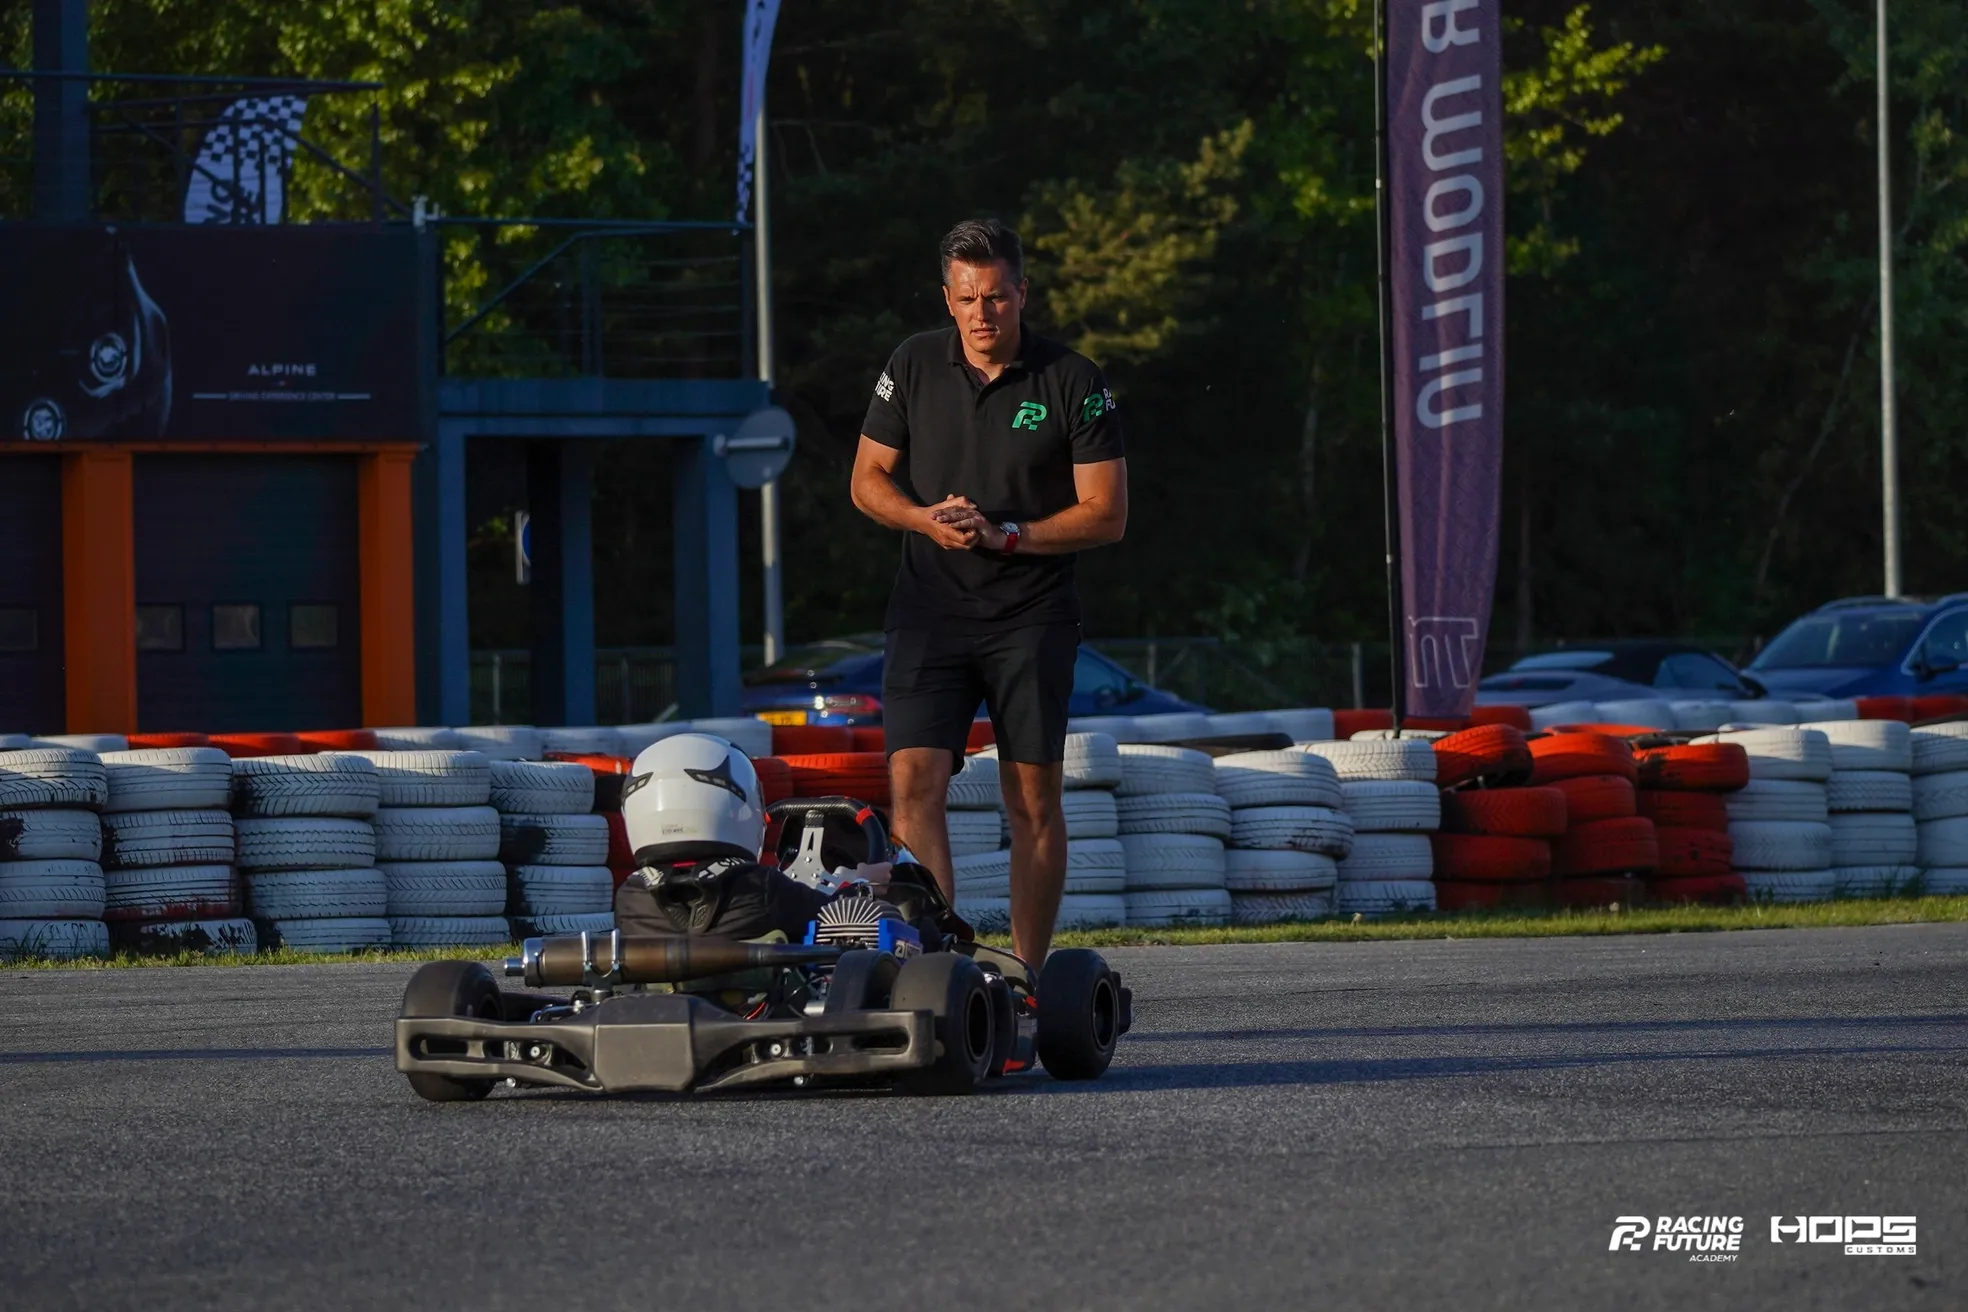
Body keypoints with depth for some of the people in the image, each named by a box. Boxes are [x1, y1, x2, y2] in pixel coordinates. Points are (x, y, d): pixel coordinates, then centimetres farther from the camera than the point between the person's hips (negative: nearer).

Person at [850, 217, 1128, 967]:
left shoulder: (1073, 383, -2)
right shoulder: (914, 367, 5)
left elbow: (1106, 514, -3)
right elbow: (869, 481, 11)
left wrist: (1004, 534, -14)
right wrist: (929, 520, -9)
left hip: (1032, 620, -1)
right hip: (929, 612, 1)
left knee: (1034, 799, 1)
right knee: (914, 780, -14)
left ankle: (1026, 973, 9)